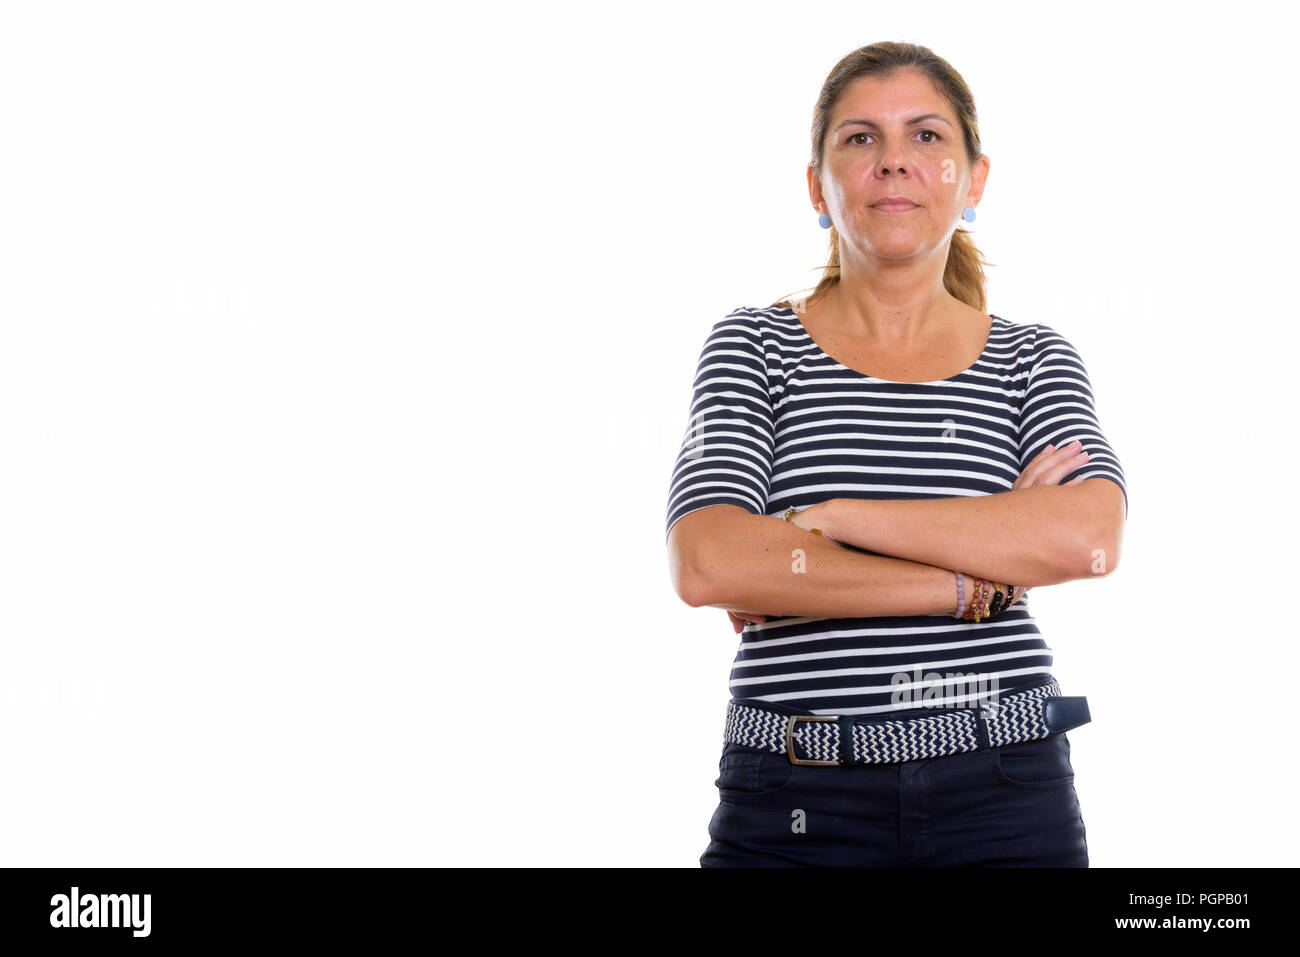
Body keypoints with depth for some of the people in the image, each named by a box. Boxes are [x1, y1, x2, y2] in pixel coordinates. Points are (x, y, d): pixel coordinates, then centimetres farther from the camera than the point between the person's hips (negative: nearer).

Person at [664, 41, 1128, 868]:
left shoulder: (1033, 358, 6)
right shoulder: (755, 348, 2)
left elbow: (1091, 535, -14)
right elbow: (706, 566, -14)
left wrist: (833, 518, -15)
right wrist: (976, 582, -13)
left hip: (1005, 799, 1)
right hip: (795, 804, -1)